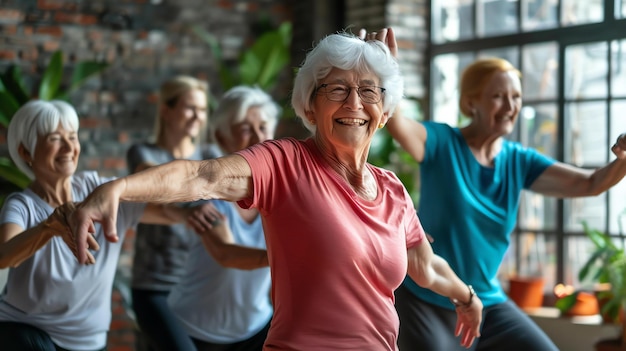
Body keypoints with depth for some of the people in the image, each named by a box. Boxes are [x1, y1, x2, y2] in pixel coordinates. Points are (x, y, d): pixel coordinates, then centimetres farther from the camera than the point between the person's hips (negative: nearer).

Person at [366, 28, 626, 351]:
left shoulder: (519, 161, 1)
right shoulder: (442, 143, -13)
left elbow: (589, 184, -8)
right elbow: (396, 124, -33)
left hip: (487, 303, 5)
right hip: (425, 302, -5)